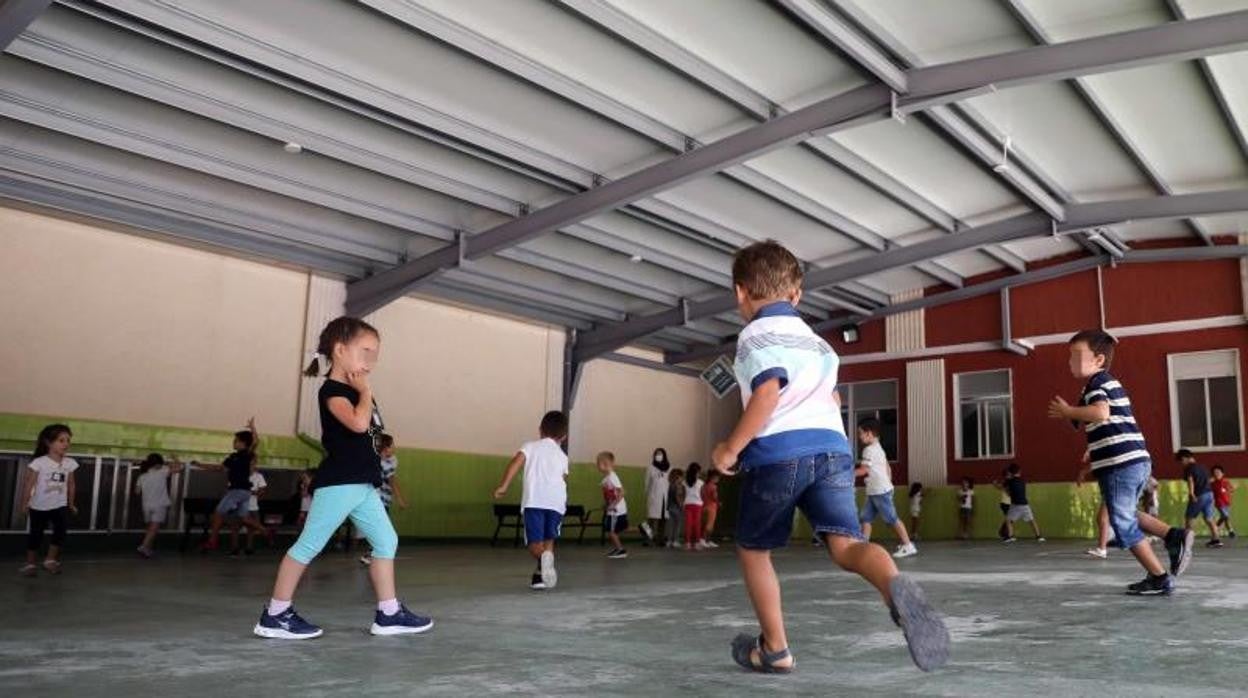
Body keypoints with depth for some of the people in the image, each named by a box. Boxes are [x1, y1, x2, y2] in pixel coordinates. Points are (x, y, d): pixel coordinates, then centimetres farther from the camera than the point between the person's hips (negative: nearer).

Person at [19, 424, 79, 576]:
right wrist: (24, 503, -11)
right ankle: (30, 564, 25)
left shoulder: (70, 463, -3)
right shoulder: (39, 463, -15)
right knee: (36, 535, 9)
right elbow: (29, 484, -11)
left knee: (61, 530, -15)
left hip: (60, 505, 2)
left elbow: (71, 484, 7)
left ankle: (51, 560, 1)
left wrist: (71, 504, 12)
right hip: (39, 506, -2)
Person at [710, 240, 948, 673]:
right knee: (846, 544, -8)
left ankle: (774, 649, 24)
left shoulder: (755, 334, 2)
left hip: (777, 454, -5)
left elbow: (768, 392, -15)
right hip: (832, 447, 5)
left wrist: (731, 449, -9)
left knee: (752, 550, 16)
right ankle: (895, 586, -42)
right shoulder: (814, 339, 25)